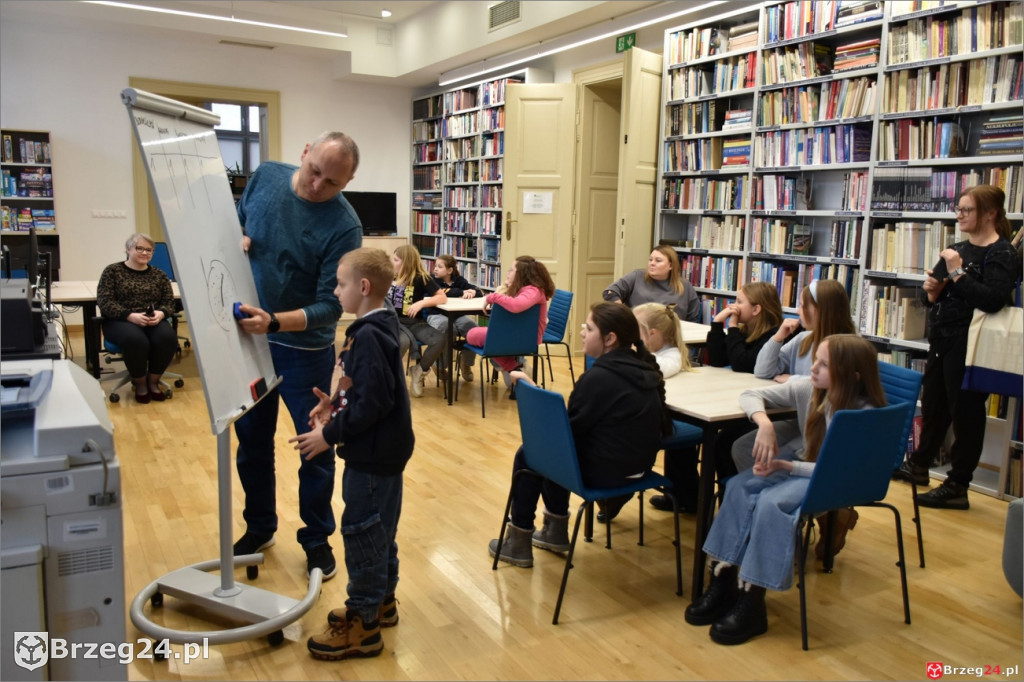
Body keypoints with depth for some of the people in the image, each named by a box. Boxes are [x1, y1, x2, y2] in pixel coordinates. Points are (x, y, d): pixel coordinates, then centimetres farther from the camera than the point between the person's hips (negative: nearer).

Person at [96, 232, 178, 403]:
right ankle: (139, 383, -9)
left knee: (168, 337, -31)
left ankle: (153, 381, -8)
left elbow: (169, 302, 8)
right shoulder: (112, 271, 4)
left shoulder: (159, 275, 14)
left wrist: (160, 314, -17)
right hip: (121, 321, -3)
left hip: (153, 321, 3)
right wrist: (131, 316, -22)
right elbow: (104, 302, -6)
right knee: (136, 340, -37)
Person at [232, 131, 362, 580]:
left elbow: (330, 306, -21)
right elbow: (235, 223, 13)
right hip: (247, 338, 5)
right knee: (251, 438, 16)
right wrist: (235, 240, -10)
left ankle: (316, 538, 25)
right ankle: (259, 528, 36)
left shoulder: (344, 227, -19)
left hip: (304, 348, -4)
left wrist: (274, 322, -35)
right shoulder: (265, 176, -4)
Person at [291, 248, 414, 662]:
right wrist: (335, 405, 5)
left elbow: (373, 401, -27)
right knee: (378, 530, 20)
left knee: (362, 533, 0)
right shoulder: (377, 328, 9)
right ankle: (382, 602, 34)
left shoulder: (369, 336, -22)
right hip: (382, 450, 10)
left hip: (373, 455, -10)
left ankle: (363, 625, 11)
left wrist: (330, 435, -21)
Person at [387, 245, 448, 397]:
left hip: (414, 322, 0)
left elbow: (443, 297, -10)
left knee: (440, 339, -28)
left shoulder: (421, 278, -3)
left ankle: (419, 371, -1)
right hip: (394, 322, 0)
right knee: (402, 342, -38)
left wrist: (421, 303, -22)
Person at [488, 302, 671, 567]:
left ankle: (518, 543, 20)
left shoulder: (599, 377, -23)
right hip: (638, 463, 9)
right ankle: (556, 531, 34)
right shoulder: (641, 367, 3)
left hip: (605, 469, -9)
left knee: (528, 455, 10)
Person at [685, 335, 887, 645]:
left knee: (771, 502, -32)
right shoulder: (807, 389, -7)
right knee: (740, 486, -21)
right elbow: (752, 395, -2)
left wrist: (787, 466, -30)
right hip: (806, 466, 6)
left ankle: (751, 602, -22)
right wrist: (764, 423, -23)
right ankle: (723, 576, -20)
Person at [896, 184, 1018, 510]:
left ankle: (957, 487, 8)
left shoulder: (1002, 253, -11)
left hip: (969, 345, -8)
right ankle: (919, 465, 34)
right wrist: (931, 290, 0)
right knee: (932, 404, 18)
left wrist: (957, 273, -22)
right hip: (942, 339, 8)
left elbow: (993, 300, -24)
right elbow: (936, 292, 23)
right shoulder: (958, 249, 14)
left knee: (965, 412, -1)